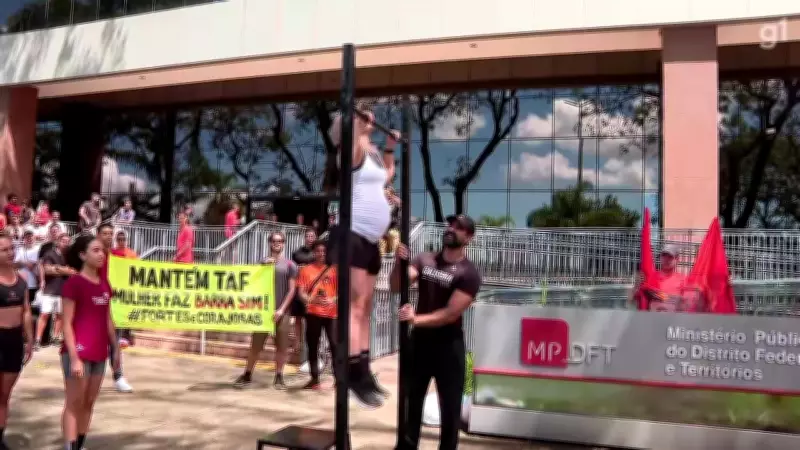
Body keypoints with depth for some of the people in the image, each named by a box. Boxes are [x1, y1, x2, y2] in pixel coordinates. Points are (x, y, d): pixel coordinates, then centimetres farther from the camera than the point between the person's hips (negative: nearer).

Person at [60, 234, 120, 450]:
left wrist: (115, 347, 16)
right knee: (74, 405, -2)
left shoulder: (104, 284, 10)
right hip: (79, 352, -7)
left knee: (89, 404, 12)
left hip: (99, 353, 7)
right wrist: (74, 358, -19)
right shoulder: (74, 283, -11)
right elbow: (67, 324, -14)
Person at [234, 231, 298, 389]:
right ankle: (247, 374, 14)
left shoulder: (290, 265, 2)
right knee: (256, 344, 5)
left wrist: (282, 309, -9)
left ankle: (279, 376, 13)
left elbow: (292, 290, -1)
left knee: (281, 346, 3)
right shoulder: (263, 262, 9)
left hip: (281, 311, -1)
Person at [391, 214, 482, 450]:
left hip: (449, 347, -4)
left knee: (450, 407, 6)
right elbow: (396, 286, -9)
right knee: (411, 401, 18)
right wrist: (399, 263, -26)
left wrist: (416, 319, -23)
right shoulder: (424, 260, 0)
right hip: (419, 341, 4)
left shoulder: (468, 273, -13)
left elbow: (451, 314, -19)